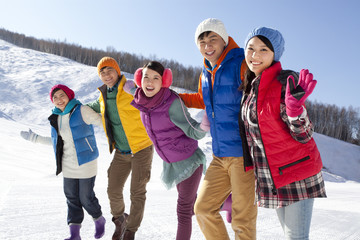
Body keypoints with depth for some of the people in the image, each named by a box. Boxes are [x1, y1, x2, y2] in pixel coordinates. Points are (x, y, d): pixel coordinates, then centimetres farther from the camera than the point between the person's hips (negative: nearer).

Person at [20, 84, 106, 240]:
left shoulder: (82, 111, -11)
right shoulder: (56, 117, 8)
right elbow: (57, 142, 18)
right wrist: (34, 138, 20)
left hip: (86, 163, -6)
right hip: (68, 165, 6)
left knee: (86, 198, 2)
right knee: (72, 198, 9)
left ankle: (99, 220, 30)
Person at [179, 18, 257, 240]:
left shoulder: (242, 65, -12)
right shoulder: (206, 75, 13)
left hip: (243, 154, -8)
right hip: (220, 157, 8)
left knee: (242, 219, 1)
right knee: (203, 208, 12)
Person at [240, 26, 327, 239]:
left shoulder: (285, 82, -17)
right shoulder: (250, 87, 6)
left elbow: (303, 135, -19)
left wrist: (294, 108, -35)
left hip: (297, 172, -7)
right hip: (271, 177, 7)